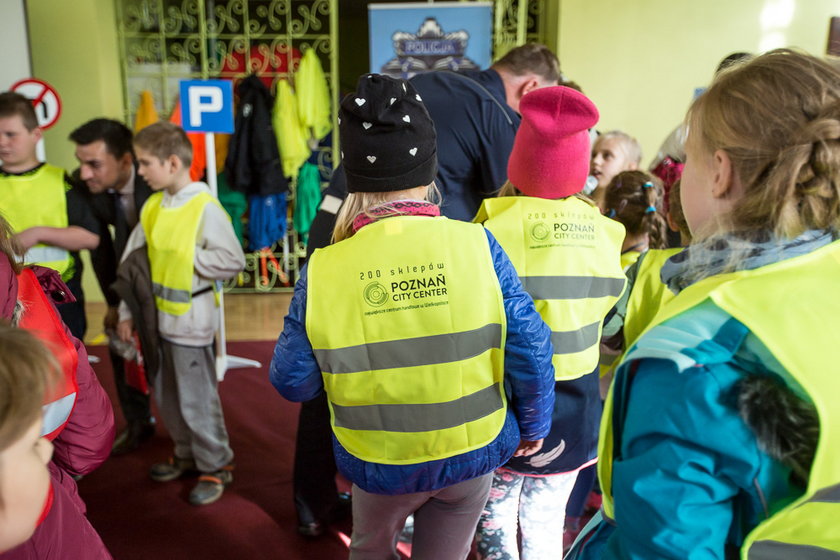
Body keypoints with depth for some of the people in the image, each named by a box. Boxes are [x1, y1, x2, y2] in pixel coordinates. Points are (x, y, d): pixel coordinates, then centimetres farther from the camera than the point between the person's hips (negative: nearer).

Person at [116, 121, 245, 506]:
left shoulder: (205, 207, -17)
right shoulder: (152, 206, 4)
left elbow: (233, 261, -20)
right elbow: (133, 261, 7)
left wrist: (186, 259, -15)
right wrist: (126, 312, 6)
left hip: (190, 318, -7)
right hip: (157, 315, 7)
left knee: (196, 399, 4)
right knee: (166, 395, 19)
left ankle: (216, 465, 23)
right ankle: (187, 455, 39)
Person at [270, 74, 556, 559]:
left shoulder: (324, 270, -18)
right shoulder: (476, 245, -18)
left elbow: (292, 381, -9)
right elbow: (531, 349, -14)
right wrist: (534, 427, 4)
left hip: (381, 464, 0)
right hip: (473, 454, 0)